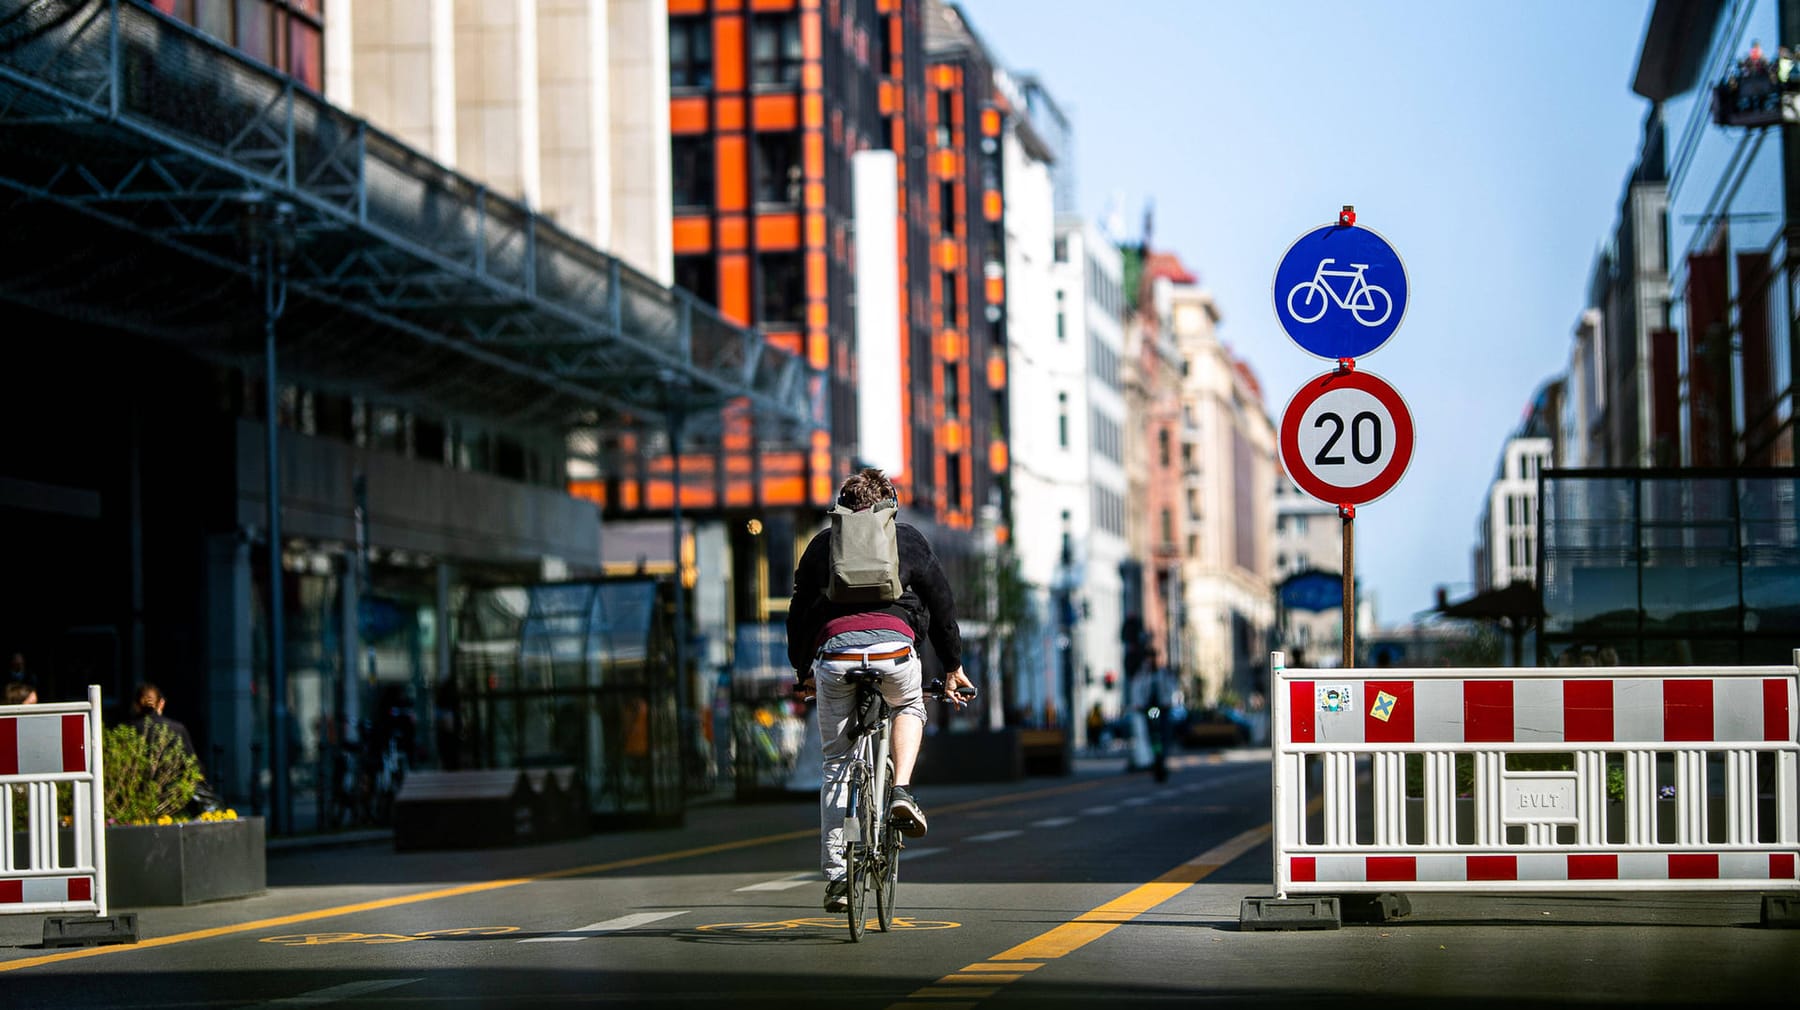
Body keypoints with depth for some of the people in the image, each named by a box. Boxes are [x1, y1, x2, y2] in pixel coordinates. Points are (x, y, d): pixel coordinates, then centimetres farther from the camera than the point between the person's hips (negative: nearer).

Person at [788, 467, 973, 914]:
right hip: (894, 648, -1)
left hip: (833, 651, 1)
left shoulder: (822, 543, 25)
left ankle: (835, 876, 8)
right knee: (910, 708, 32)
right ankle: (902, 792, 6)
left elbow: (798, 611, 27)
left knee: (836, 764, 12)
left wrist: (802, 670, 38)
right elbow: (941, 601, 23)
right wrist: (953, 666, 31)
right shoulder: (908, 539, 22)